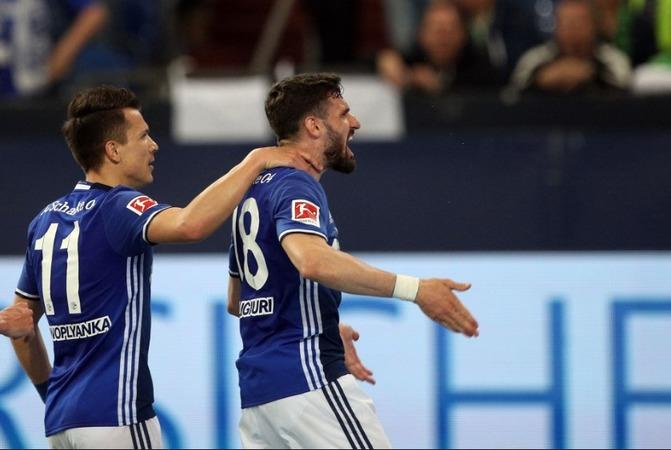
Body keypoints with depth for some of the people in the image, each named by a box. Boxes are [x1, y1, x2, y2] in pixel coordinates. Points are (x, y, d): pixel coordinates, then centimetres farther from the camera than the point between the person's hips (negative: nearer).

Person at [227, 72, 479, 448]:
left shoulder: (254, 193, 20)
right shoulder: (295, 187, -10)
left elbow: (235, 302, 30)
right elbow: (312, 261, -32)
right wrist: (414, 290, -34)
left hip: (256, 389, 10)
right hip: (306, 376, -10)